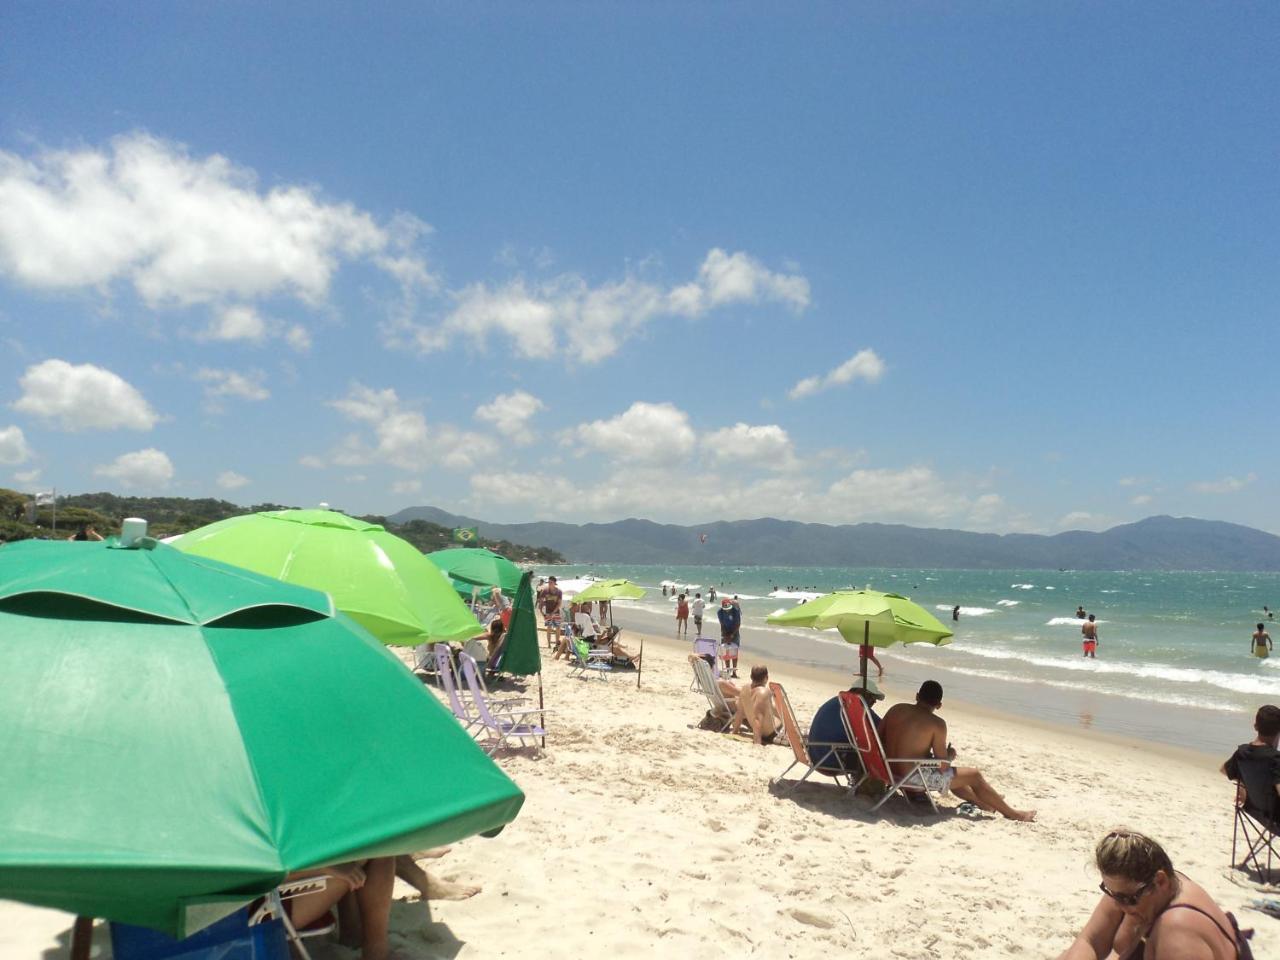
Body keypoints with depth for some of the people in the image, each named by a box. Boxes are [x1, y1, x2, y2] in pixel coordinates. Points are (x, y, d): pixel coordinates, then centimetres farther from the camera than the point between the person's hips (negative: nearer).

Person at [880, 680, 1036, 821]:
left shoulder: (896, 709, 0)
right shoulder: (937, 724, -15)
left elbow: (879, 739, 8)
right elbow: (943, 766, -12)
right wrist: (950, 756, 11)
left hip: (891, 773, 7)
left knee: (951, 775, 33)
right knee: (974, 775, 12)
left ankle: (981, 802, 50)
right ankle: (1011, 813, 28)